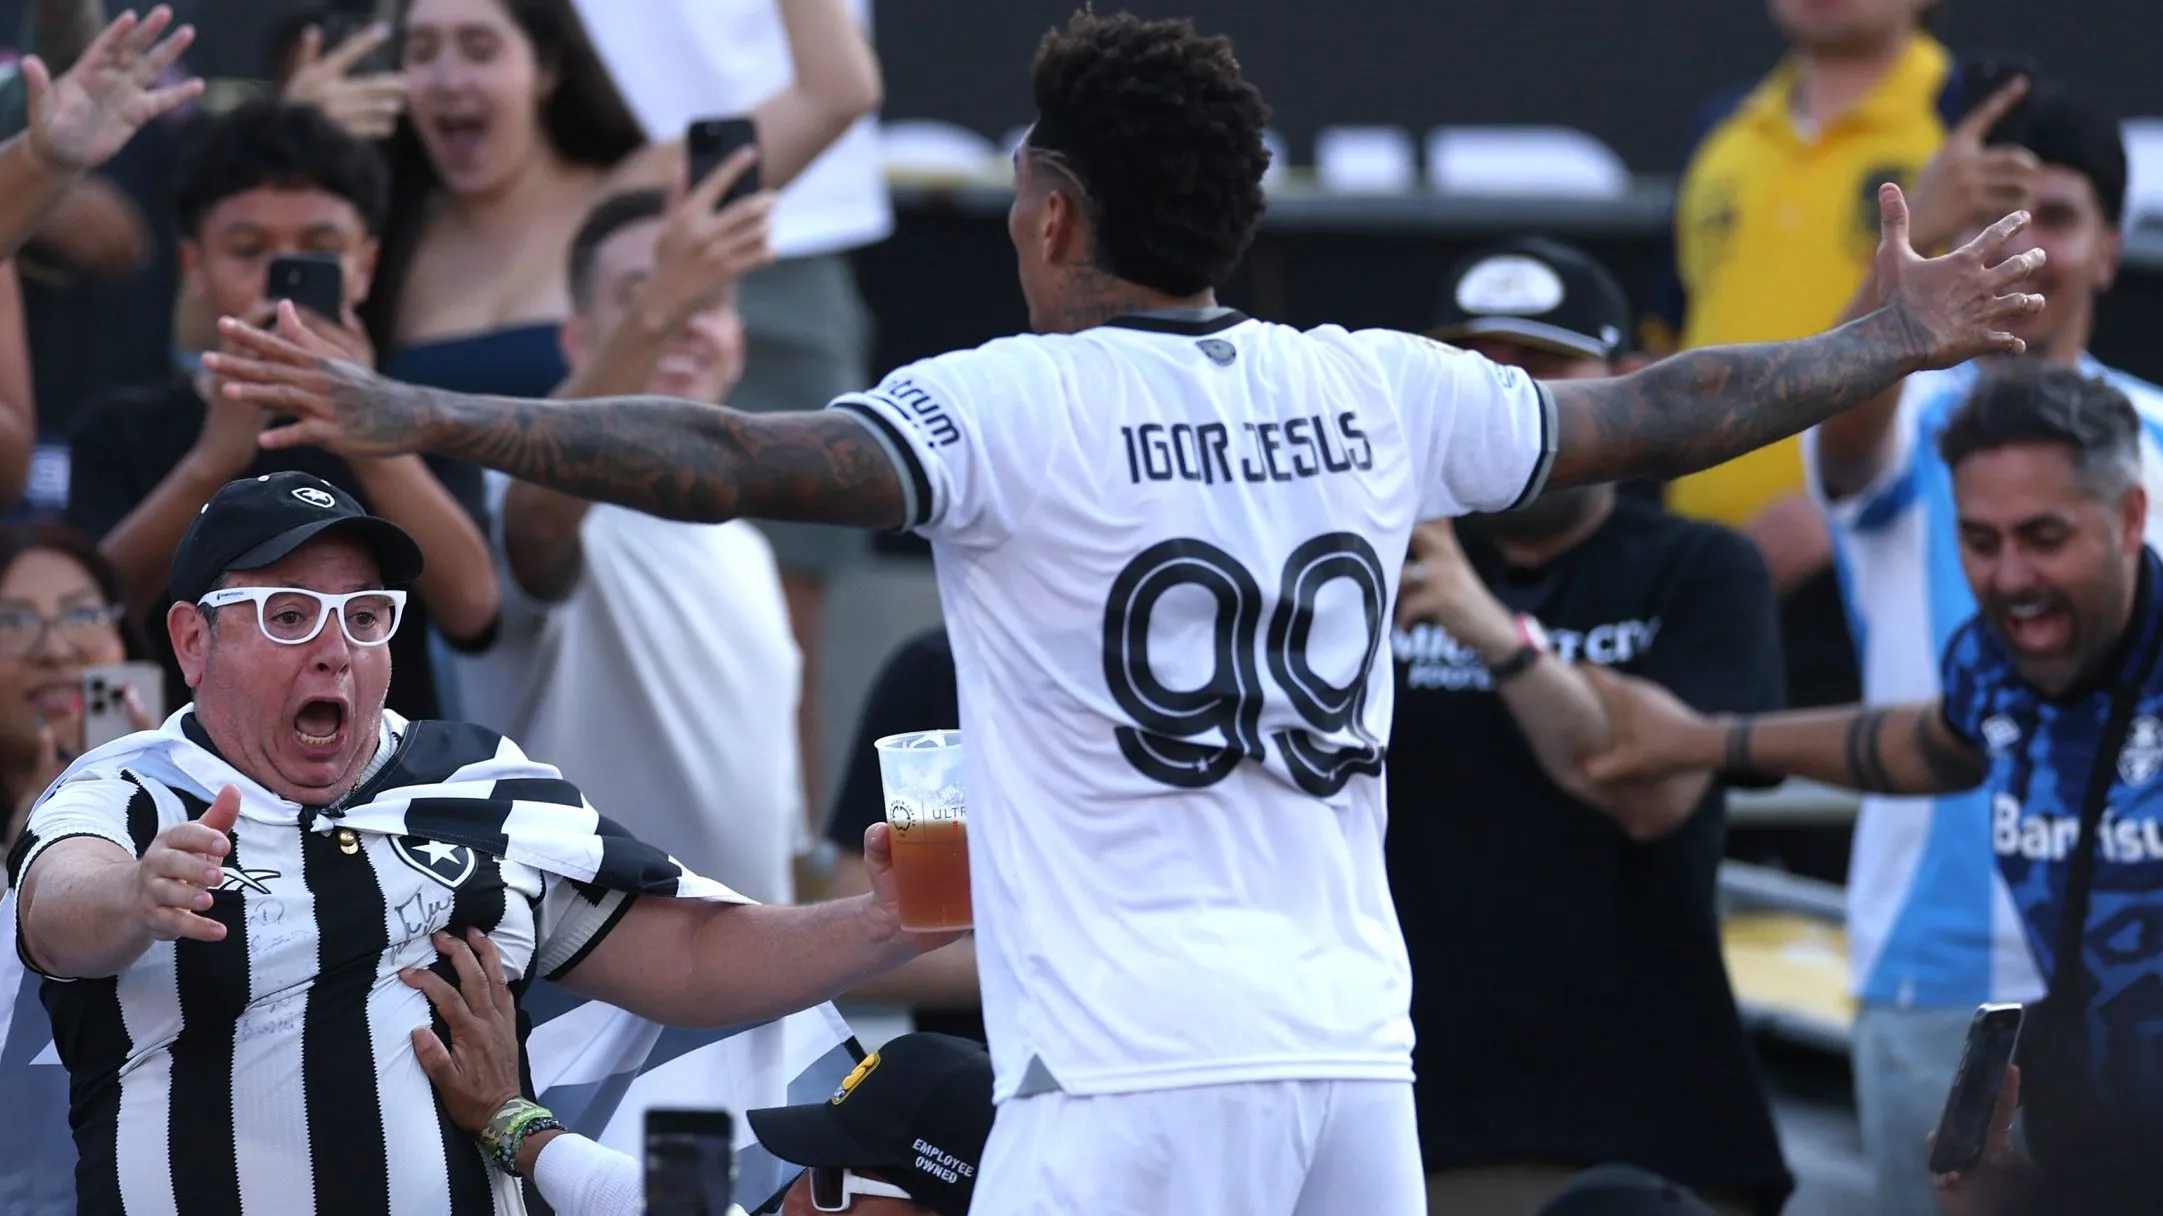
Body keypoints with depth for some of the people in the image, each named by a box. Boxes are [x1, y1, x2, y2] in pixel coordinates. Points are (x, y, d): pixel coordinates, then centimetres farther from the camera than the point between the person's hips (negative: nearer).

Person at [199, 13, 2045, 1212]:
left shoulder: (1011, 408, -4)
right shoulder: (1376, 394, 11)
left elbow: (735, 461, -17)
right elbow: (1646, 417, 23)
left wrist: (417, 420, -18)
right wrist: (1895, 345, 39)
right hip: (1355, 1053, 6)